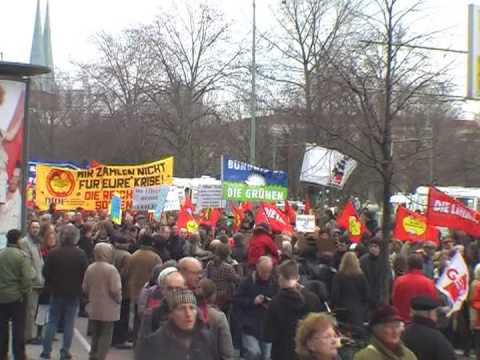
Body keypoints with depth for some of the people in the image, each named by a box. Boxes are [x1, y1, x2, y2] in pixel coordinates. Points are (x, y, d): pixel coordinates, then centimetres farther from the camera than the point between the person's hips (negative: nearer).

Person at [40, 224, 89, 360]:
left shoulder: (53, 253, -7)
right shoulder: (81, 254, -10)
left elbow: (46, 272, -3)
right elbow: (85, 274, -7)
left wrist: (51, 285, 13)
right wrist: (80, 289, 8)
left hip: (56, 292, 1)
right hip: (74, 293, -1)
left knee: (52, 322, 10)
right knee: (69, 323, 6)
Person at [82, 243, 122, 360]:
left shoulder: (90, 268, 3)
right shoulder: (111, 269, -17)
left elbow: (85, 288, 4)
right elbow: (115, 290, -20)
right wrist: (119, 300, -2)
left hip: (93, 308, 6)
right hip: (108, 309, -6)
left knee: (95, 335, 18)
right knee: (106, 336, 3)